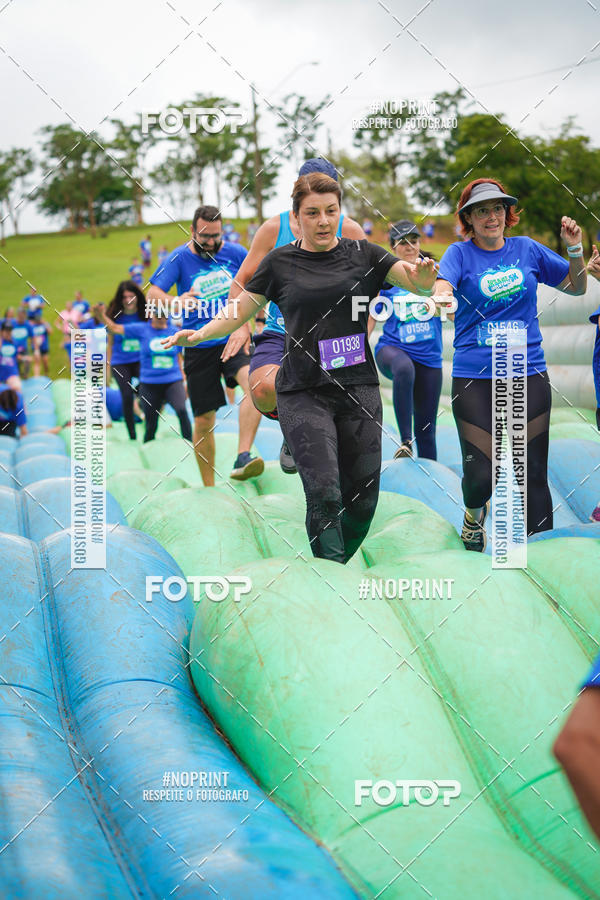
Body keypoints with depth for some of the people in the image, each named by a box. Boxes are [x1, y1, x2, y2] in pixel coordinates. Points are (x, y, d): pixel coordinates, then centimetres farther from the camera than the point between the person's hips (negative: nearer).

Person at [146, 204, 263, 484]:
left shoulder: (235, 253, 1)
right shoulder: (180, 258, -4)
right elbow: (152, 294, -12)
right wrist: (175, 302, -34)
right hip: (199, 347, 0)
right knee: (204, 421, 4)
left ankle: (242, 458, -34)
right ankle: (208, 488, 19)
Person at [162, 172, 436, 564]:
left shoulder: (363, 254, 6)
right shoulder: (280, 262, 5)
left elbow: (422, 285, 0)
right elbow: (238, 311, 9)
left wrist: (424, 280, -24)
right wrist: (199, 334, -8)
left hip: (359, 388, 2)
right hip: (303, 393, -2)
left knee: (363, 499, 3)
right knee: (324, 494, -15)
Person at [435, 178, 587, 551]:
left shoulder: (527, 250, 9)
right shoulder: (461, 253, 2)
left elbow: (576, 288, 17)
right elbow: (442, 289, -18)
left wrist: (575, 249, 1)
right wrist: (438, 294, -41)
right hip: (474, 377, -2)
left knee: (532, 472, 1)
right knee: (482, 472, -8)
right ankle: (475, 512, 27)